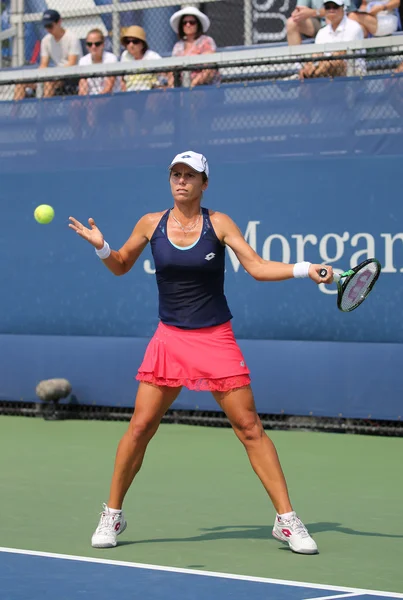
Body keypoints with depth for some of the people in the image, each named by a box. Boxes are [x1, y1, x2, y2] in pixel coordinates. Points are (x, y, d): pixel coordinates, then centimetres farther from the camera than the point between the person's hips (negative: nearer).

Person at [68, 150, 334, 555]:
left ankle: (286, 521, 0)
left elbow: (257, 267, -7)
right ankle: (112, 516, 12)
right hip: (169, 339, 1)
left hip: (215, 338, -1)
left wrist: (305, 269, -20)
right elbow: (121, 266, 16)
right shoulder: (151, 224, 2)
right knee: (140, 427, -4)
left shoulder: (218, 223, -3)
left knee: (249, 426, -5)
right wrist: (101, 247, -5)